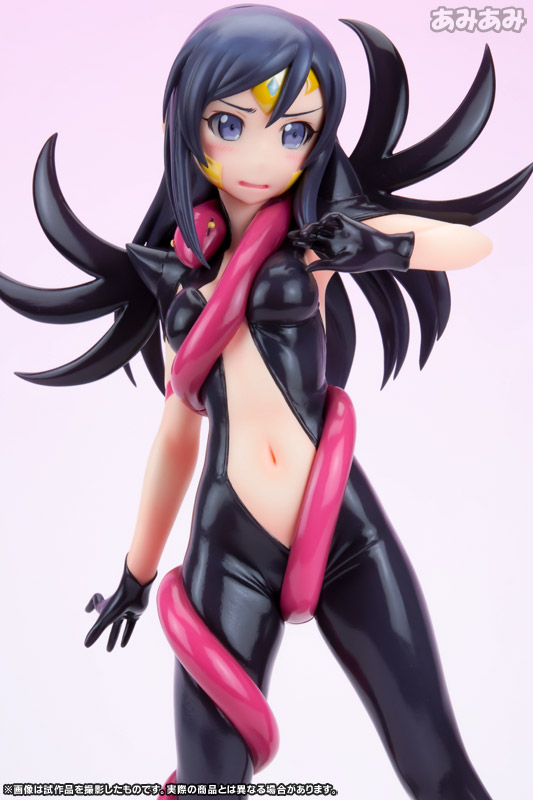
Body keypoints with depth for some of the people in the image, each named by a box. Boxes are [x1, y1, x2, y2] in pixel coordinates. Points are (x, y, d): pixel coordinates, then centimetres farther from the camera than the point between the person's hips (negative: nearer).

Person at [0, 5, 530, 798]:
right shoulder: (184, 273, 8)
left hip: (351, 538, -2)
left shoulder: (318, 241, 1)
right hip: (229, 558, 2)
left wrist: (386, 244, -16)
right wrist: (136, 572, 22)